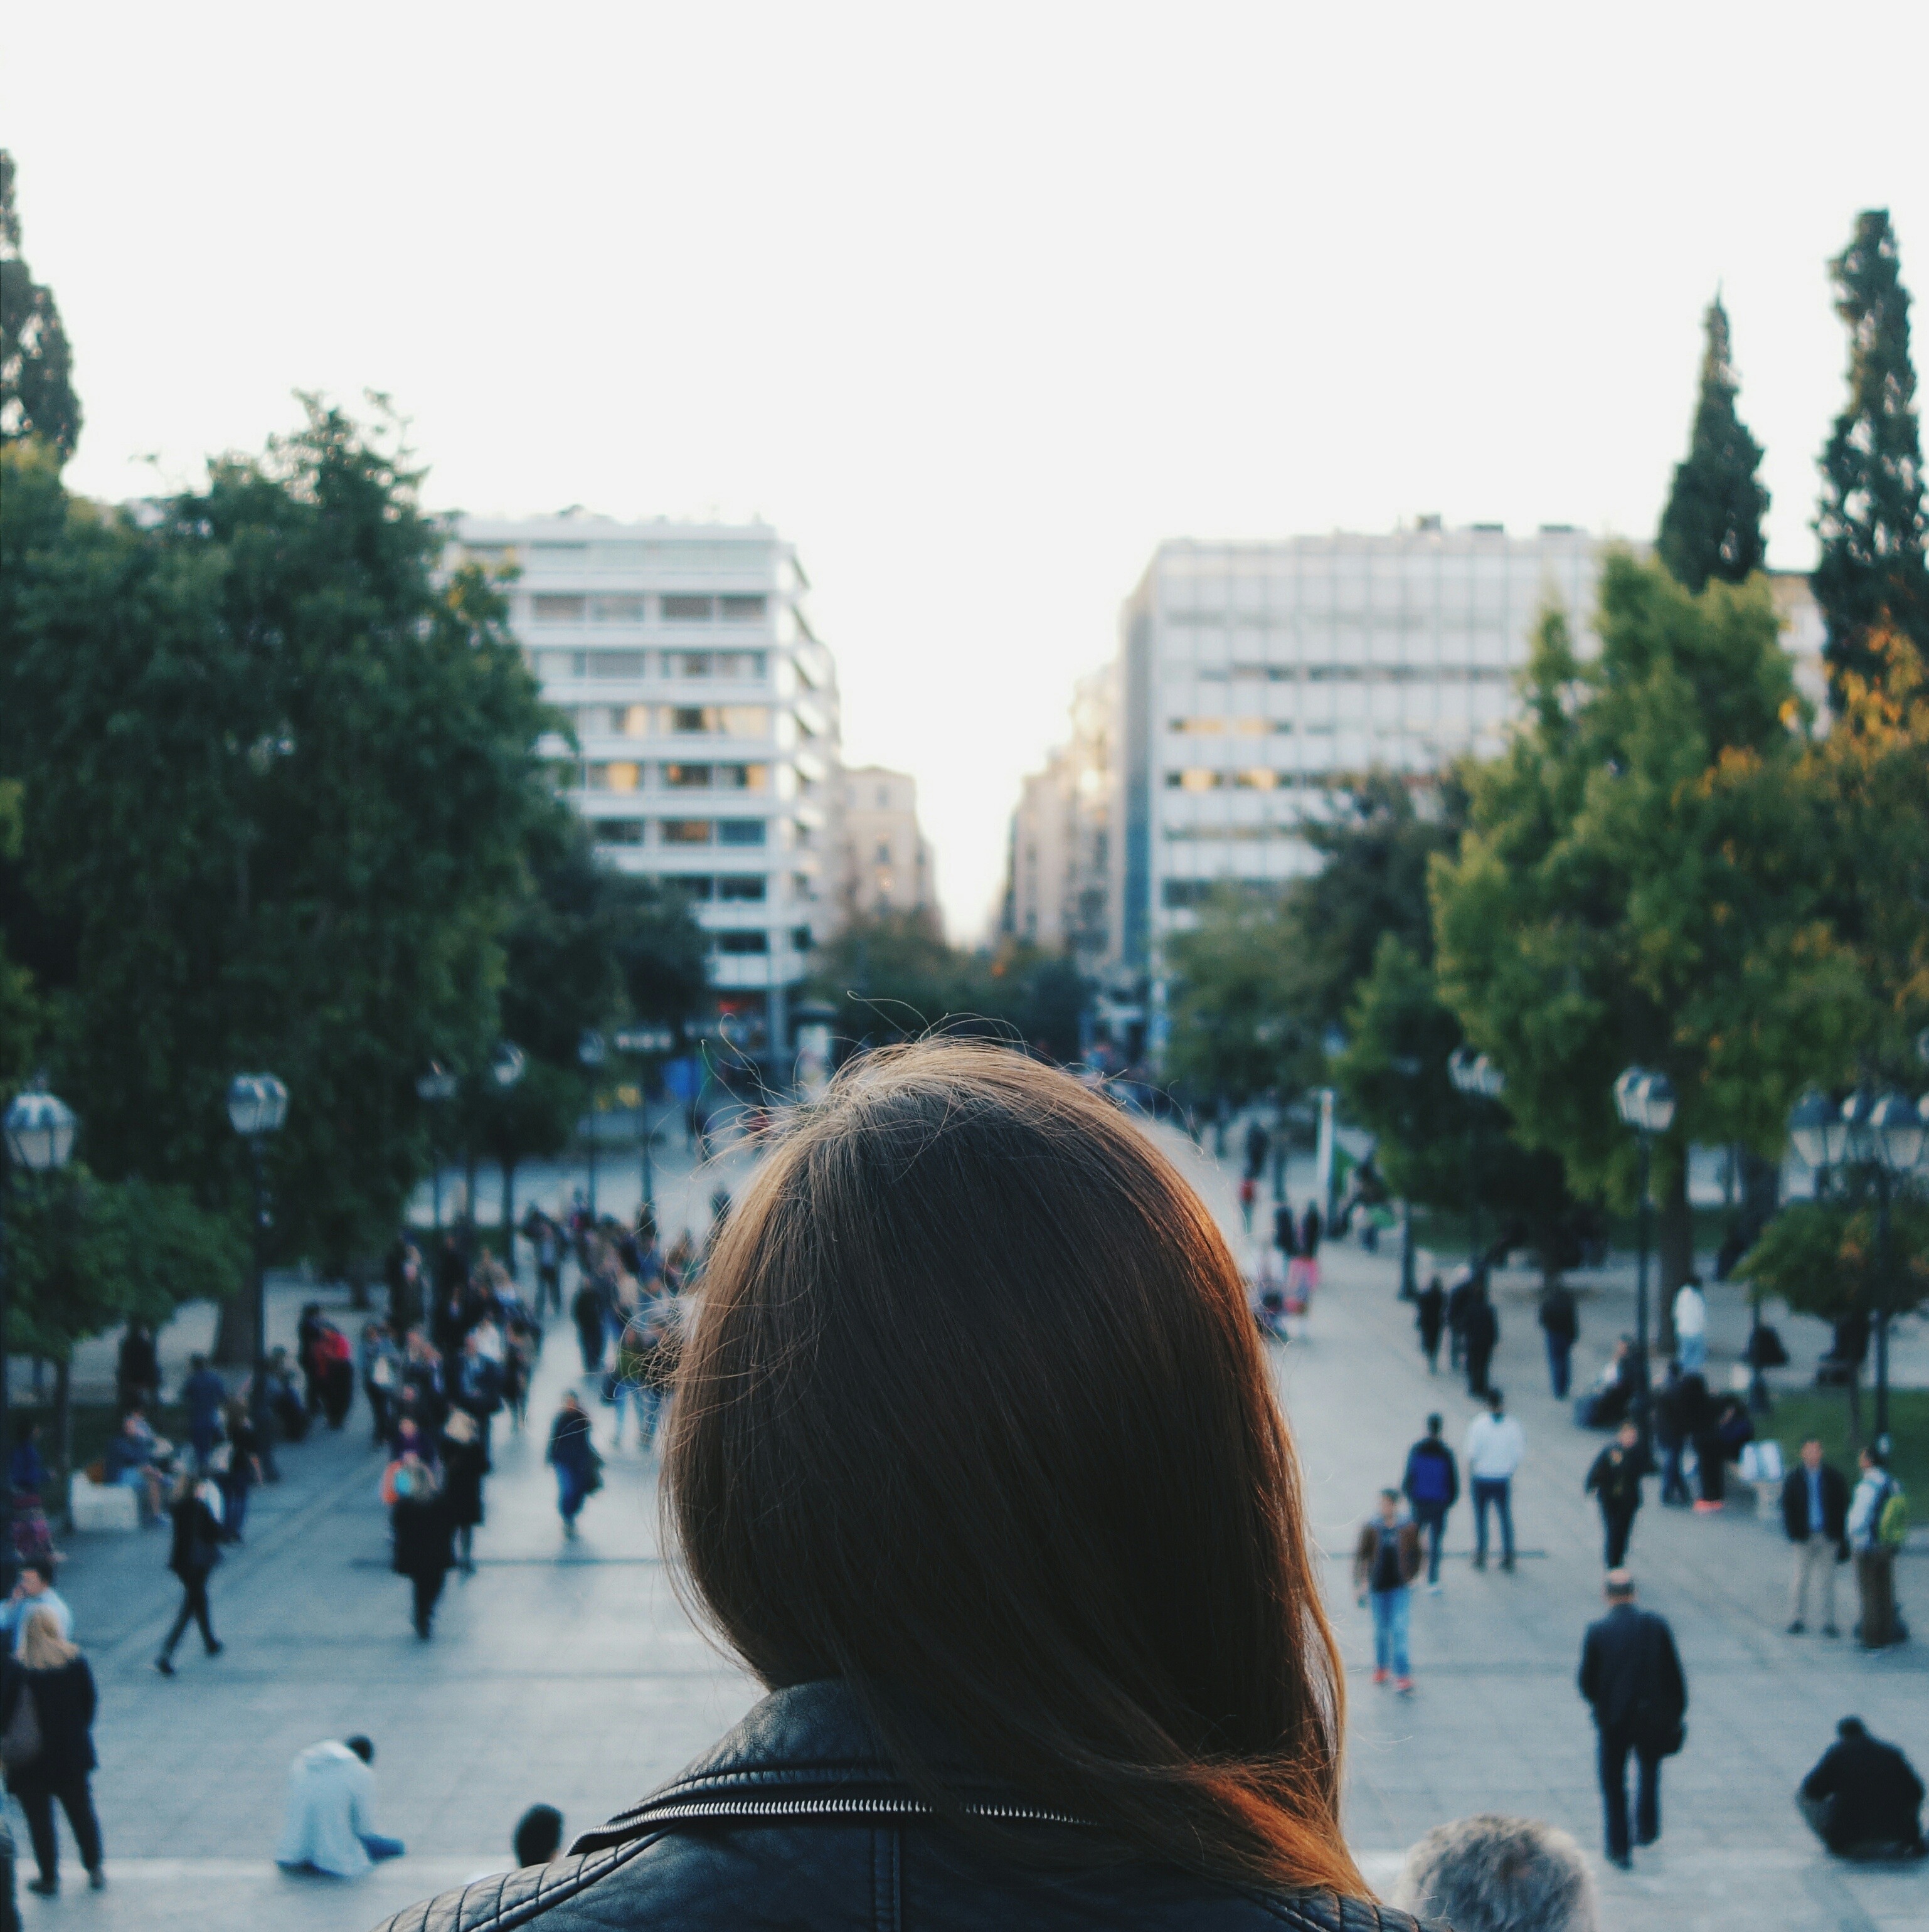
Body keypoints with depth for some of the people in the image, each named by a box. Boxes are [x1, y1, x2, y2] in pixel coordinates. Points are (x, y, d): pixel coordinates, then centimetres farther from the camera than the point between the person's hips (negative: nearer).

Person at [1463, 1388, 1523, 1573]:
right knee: (1506, 1517, 14)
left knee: (1480, 1517, 11)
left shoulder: (1478, 1425, -12)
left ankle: (1480, 1556, 12)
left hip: (1481, 1479, -1)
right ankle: (1508, 1556, 15)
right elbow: (1518, 1454, -4)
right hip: (1503, 1479, 2)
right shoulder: (1513, 1426, -7)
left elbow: (1472, 1454, -11)